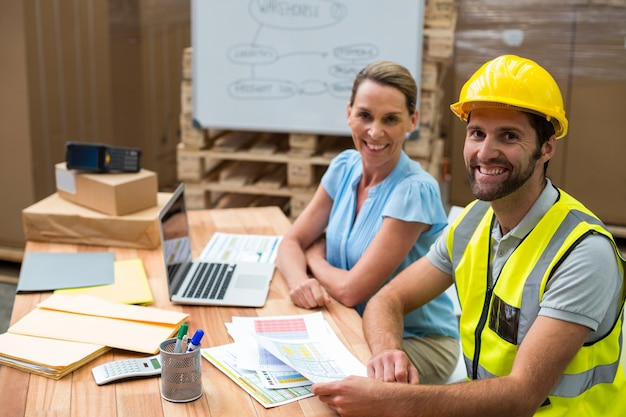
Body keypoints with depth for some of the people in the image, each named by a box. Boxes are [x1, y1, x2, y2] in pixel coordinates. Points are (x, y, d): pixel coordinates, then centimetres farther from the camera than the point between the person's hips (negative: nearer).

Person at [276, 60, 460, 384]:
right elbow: (291, 242, -1)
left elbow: (351, 290, -23)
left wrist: (314, 257, -4)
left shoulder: (414, 191, -23)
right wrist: (299, 280, -22)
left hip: (418, 341, -5)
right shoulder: (344, 167, -2)